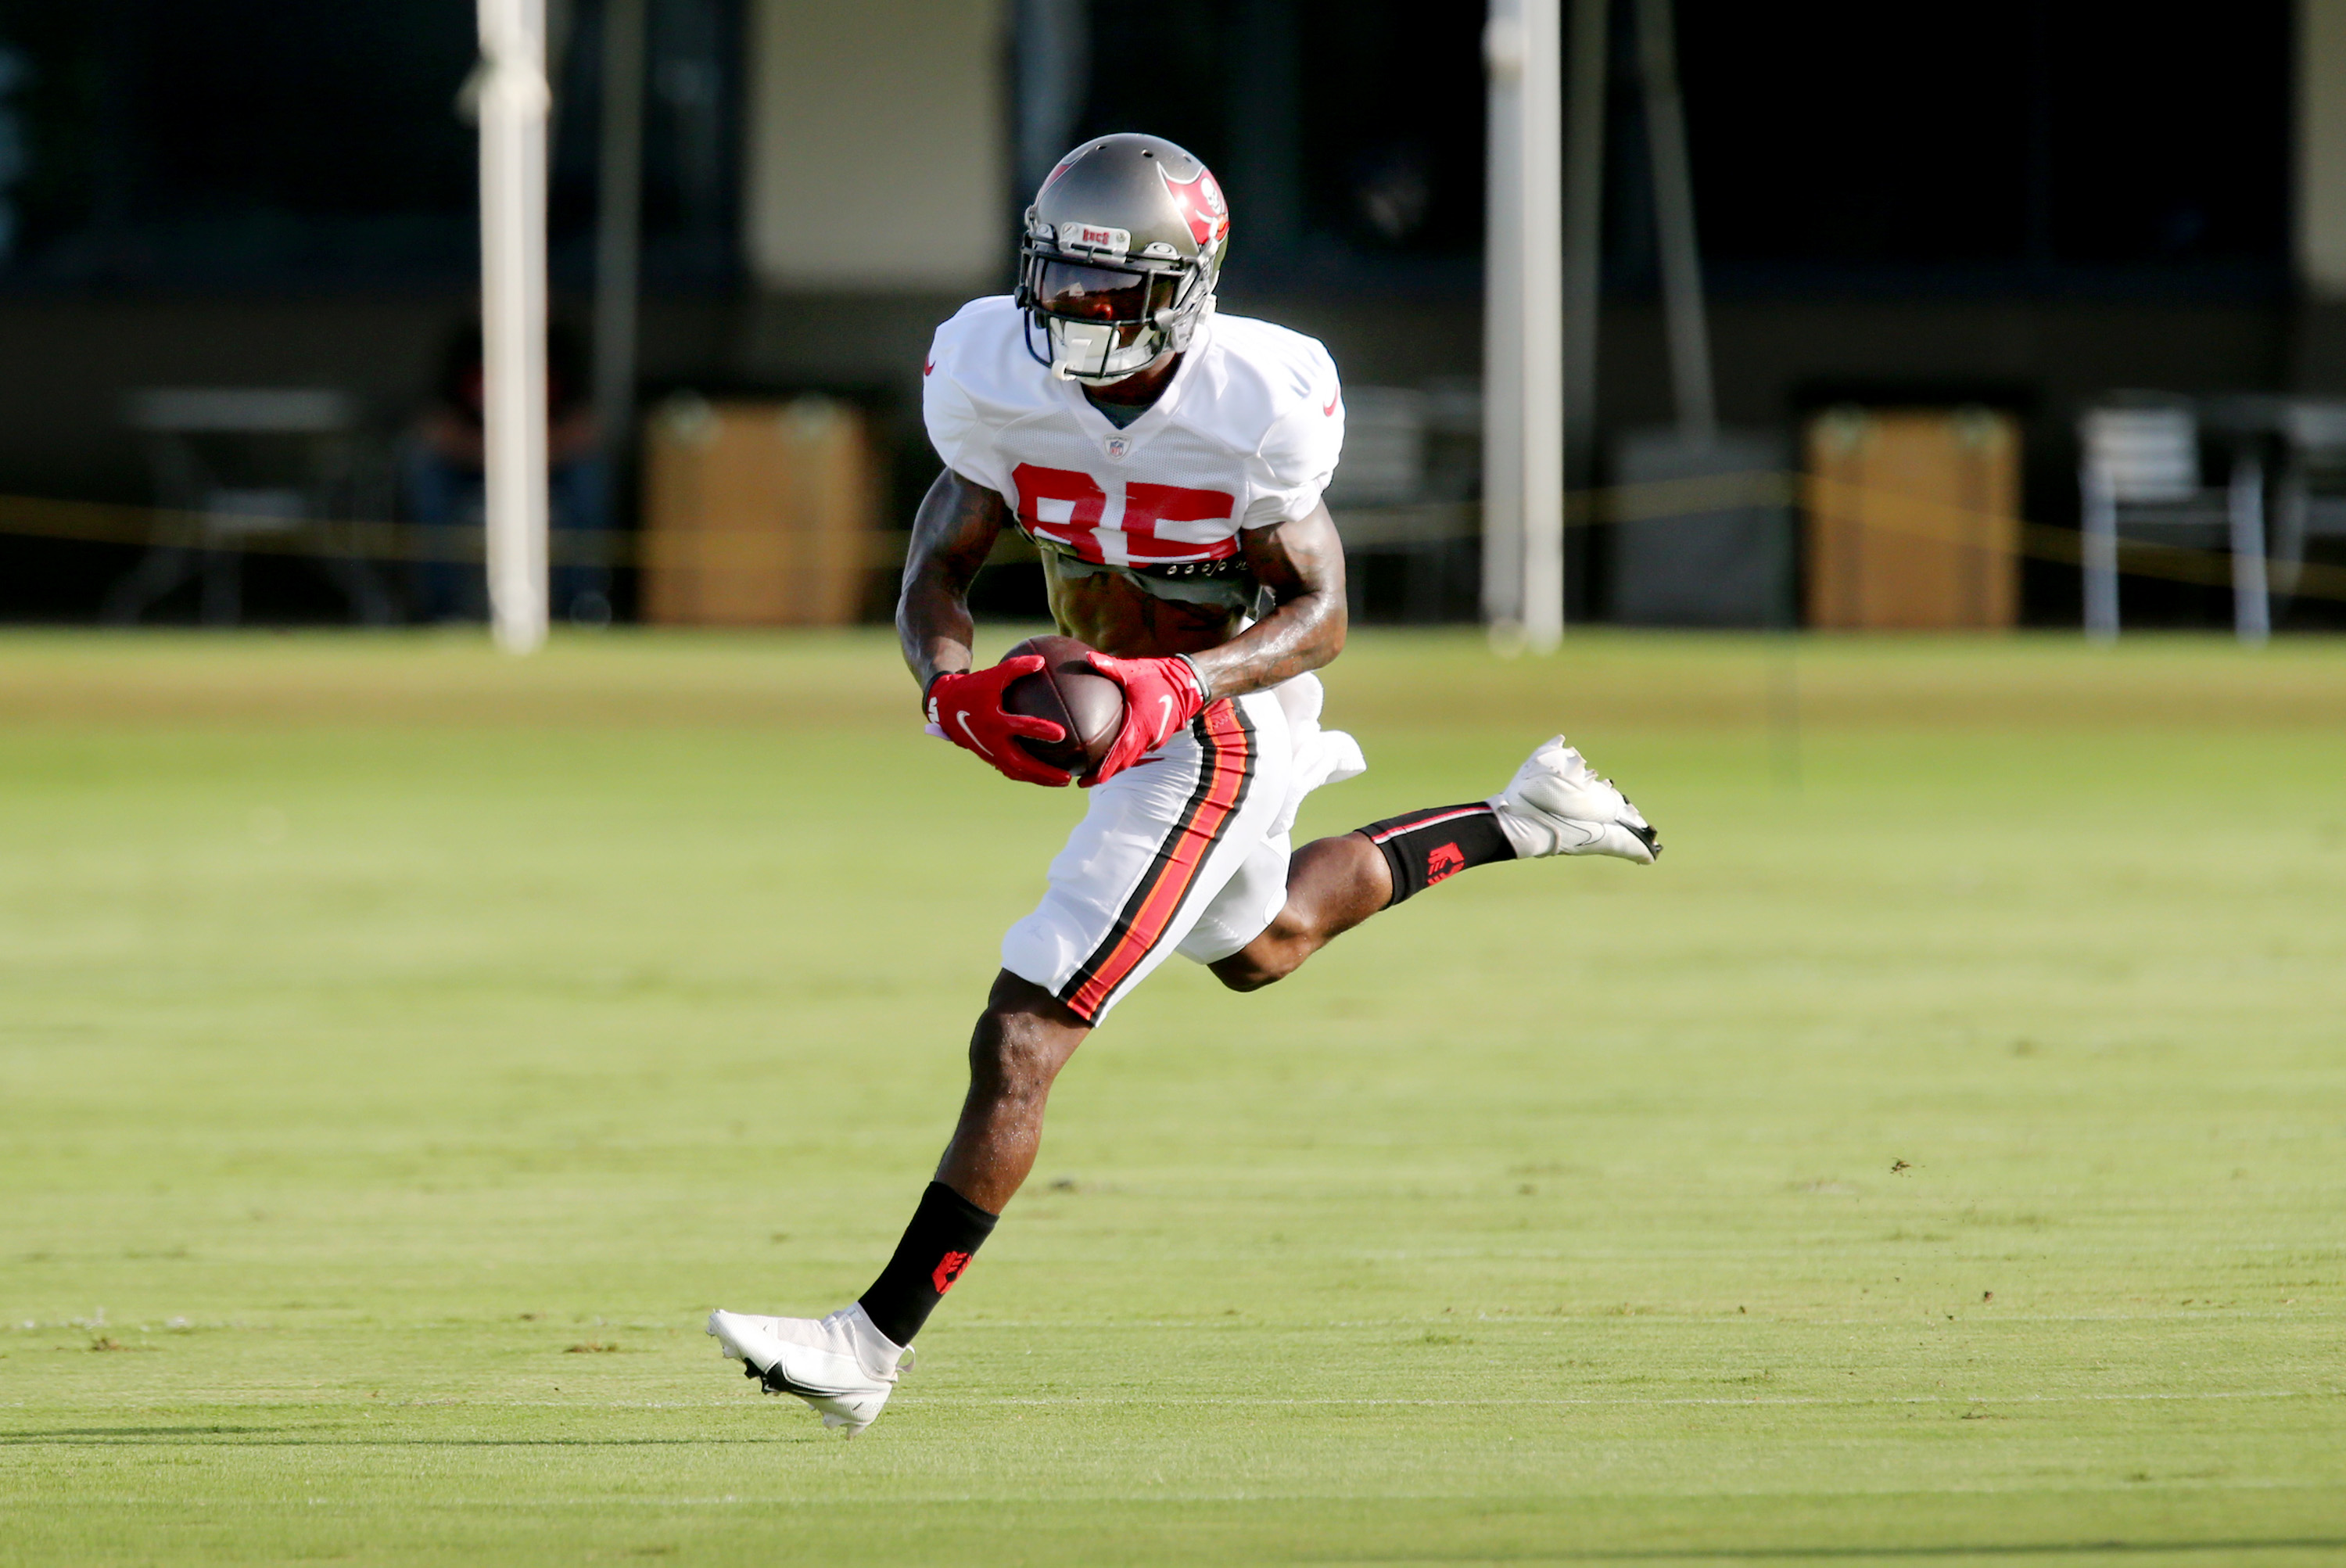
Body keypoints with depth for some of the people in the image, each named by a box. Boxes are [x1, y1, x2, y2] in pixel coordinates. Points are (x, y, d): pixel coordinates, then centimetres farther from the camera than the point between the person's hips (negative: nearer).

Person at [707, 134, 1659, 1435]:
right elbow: (937, 570, -10)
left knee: (1018, 1043, -13)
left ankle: (876, 1340, -10)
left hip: (1221, 729, -8)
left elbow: (1318, 616, -19)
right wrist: (950, 681, -33)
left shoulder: (1253, 405, -27)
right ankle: (1516, 825, 51)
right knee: (1262, 946, 35)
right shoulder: (997, 380, -14)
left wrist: (1169, 685, -36)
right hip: (1127, 709, 8)